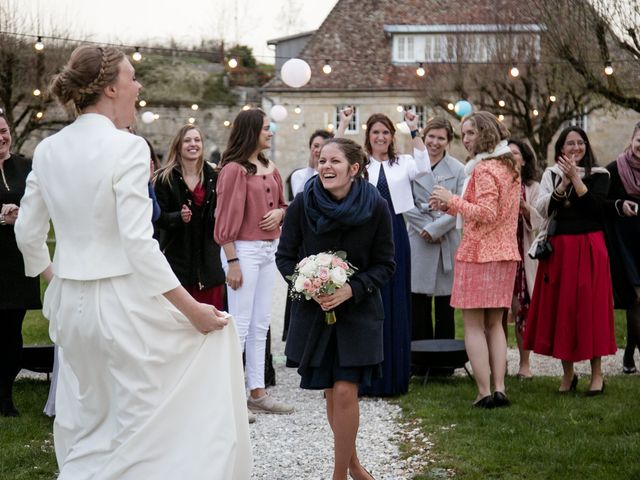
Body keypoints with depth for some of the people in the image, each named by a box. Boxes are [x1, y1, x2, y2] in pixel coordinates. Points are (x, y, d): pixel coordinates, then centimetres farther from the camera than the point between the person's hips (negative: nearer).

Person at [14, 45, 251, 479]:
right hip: (120, 301, -7)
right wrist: (193, 310, -14)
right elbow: (139, 245, -21)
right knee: (137, 425, 5)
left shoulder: (48, 150, 4)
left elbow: (28, 234, 10)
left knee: (85, 424, 19)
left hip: (70, 302, 7)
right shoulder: (127, 147, -16)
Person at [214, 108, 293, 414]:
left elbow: (281, 203, 23)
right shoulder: (234, 169, -11)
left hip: (268, 250, 8)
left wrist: (279, 213, -1)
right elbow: (226, 217, -13)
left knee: (261, 324, 11)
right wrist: (232, 262, -17)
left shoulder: (270, 169, 12)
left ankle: (257, 392, 17)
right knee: (240, 324, -6)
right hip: (244, 250, -8)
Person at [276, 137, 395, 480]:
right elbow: (285, 257, -1)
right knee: (331, 392, 11)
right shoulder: (303, 204, -10)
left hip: (358, 311, -2)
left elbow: (384, 264, -4)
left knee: (345, 392, -11)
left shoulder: (376, 208, -11)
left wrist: (351, 290, -19)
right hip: (313, 310, 2)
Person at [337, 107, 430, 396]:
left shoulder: (403, 163, 9)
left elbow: (423, 168, -12)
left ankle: (393, 377, 13)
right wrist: (342, 126, -13)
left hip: (394, 236, 1)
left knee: (395, 304, 5)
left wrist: (415, 131, -12)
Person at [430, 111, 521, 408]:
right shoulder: (510, 168, 15)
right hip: (505, 253, 9)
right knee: (494, 324, 13)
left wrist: (452, 200, -11)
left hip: (478, 254, -9)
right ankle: (499, 389, 9)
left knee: (473, 325, -2)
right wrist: (450, 208, 17)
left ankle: (484, 392, -4)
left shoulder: (484, 170, -14)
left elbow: (486, 213, -21)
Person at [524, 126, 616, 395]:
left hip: (588, 248, -3)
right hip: (558, 248, 3)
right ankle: (567, 373, 14)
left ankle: (597, 373, 5)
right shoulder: (551, 174, 11)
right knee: (560, 309, 3)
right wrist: (563, 183, -9)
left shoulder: (599, 175, 4)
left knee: (589, 308, -3)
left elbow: (595, 206, -12)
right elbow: (542, 209, -1)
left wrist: (575, 178, -14)